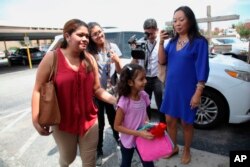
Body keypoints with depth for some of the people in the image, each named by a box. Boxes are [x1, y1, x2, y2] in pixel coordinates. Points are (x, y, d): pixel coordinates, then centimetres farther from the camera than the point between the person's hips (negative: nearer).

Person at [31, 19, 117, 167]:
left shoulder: (90, 59, -3)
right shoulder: (52, 58, -12)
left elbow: (97, 89, -1)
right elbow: (38, 90, -8)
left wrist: (117, 101, -13)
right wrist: (36, 119, -14)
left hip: (89, 120, 2)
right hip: (62, 122, -2)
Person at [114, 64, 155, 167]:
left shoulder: (143, 95, -12)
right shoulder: (124, 101, -28)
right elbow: (117, 126, -21)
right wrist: (139, 133, -25)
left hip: (143, 139, 4)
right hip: (128, 141, -4)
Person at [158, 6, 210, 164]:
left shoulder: (199, 42, -11)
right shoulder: (173, 41, 5)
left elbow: (202, 69, -12)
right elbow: (162, 61, 0)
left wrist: (198, 93, -15)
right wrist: (161, 42, -12)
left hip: (188, 90, -5)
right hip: (171, 88, 5)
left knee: (186, 123, 12)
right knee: (170, 120, 14)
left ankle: (187, 151, 36)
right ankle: (173, 147, 38)